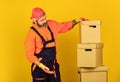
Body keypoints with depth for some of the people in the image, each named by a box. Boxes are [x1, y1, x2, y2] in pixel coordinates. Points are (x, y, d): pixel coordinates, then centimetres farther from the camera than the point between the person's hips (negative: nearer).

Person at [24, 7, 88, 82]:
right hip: (39, 67, -5)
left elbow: (63, 26, 21)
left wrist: (76, 21, 12)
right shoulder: (31, 33, -15)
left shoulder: (52, 25, 1)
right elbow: (29, 54, -16)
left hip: (53, 65, 5)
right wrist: (41, 66, -24)